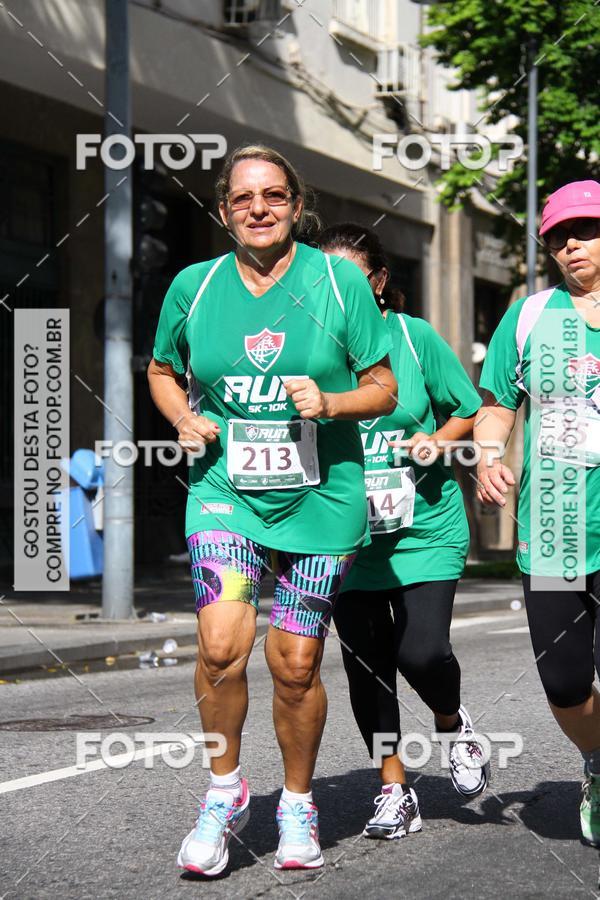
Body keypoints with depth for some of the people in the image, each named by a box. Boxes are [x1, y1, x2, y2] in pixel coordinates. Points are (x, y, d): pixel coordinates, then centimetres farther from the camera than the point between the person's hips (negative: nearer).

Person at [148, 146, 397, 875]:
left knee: (296, 664, 1)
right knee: (222, 641, -19)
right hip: (225, 491, 1)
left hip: (320, 498, 0)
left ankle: (298, 803, 24)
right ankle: (225, 791, 3)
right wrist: (184, 419, -1)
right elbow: (162, 371, 19)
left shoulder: (339, 282, -2)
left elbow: (383, 389, 4)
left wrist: (331, 403, -16)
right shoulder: (193, 286, 3)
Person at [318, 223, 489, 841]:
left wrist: (439, 442, -11)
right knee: (365, 663, 4)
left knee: (421, 652, -14)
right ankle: (394, 790, 18)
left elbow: (469, 410, 8)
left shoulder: (415, 337, -2)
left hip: (424, 529, -2)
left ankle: (452, 723, 21)